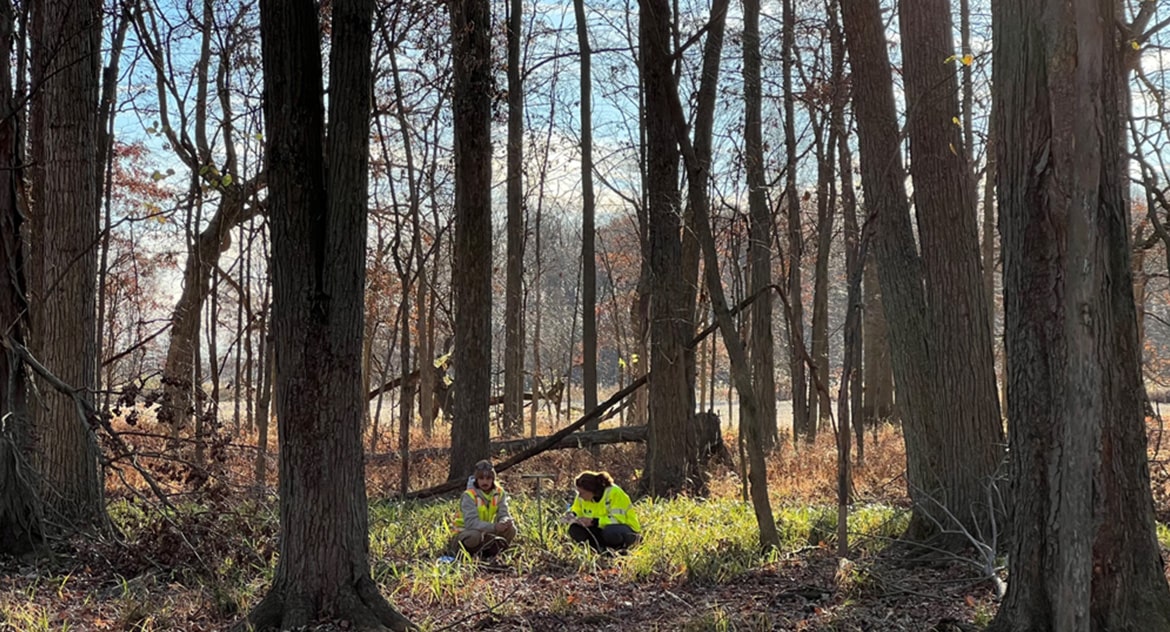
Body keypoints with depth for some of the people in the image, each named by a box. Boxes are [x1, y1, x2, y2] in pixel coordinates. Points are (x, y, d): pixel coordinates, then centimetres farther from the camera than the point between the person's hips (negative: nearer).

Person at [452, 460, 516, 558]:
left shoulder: (499, 493, -4)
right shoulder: (469, 495, -20)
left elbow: (503, 515, -9)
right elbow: (471, 522, -31)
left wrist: (506, 522, -36)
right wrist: (494, 527, -44)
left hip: (487, 532, 5)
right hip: (466, 532, -5)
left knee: (511, 529, -19)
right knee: (475, 536, -39)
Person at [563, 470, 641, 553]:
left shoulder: (614, 493, -25)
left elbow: (618, 519, -28)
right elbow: (576, 510, 4)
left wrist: (594, 521, -37)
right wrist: (572, 515, -20)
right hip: (602, 529, 6)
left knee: (611, 532, -41)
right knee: (575, 530, -18)